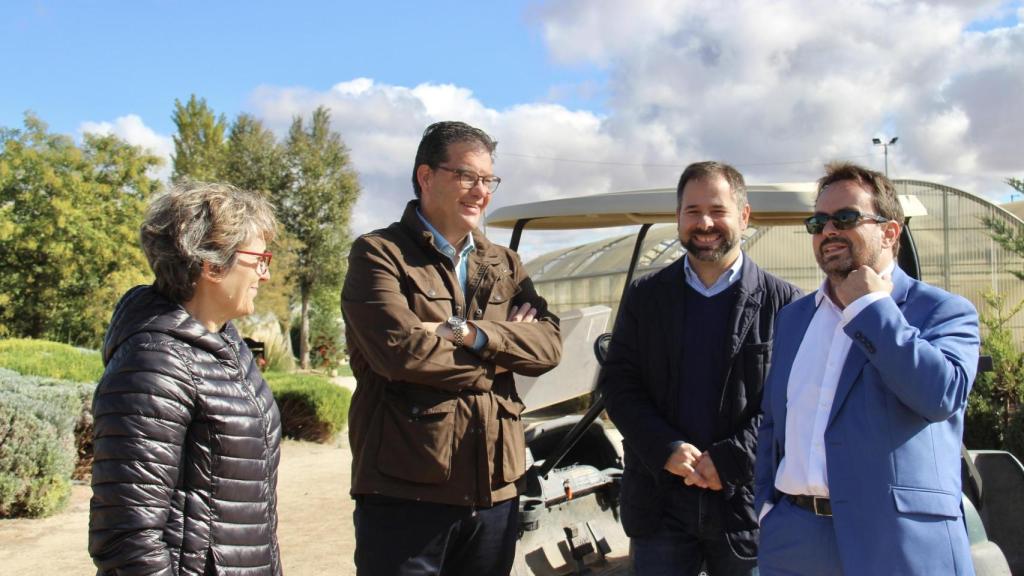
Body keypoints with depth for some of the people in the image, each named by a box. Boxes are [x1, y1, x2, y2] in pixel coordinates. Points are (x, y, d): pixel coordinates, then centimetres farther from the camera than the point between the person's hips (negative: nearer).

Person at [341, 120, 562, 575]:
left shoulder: (505, 264, 15)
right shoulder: (378, 254, -4)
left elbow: (549, 345, 0)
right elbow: (401, 350, -19)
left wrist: (470, 333, -16)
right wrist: (499, 354, -6)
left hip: (495, 490, 6)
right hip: (406, 492, -5)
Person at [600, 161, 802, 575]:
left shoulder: (784, 303, -2)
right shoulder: (645, 297, 6)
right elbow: (618, 384, 2)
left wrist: (728, 460, -15)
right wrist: (667, 449, -12)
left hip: (746, 499, -1)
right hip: (660, 504, 2)